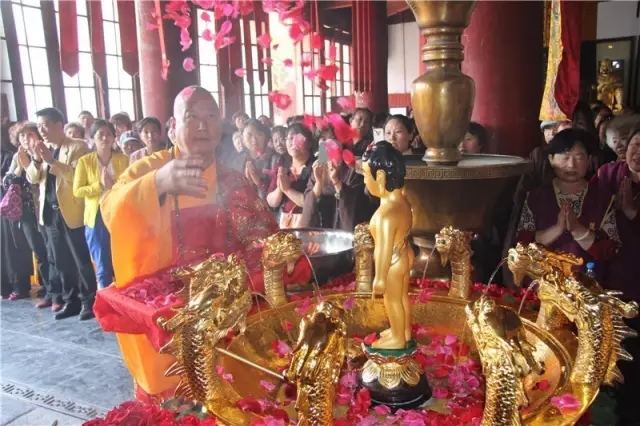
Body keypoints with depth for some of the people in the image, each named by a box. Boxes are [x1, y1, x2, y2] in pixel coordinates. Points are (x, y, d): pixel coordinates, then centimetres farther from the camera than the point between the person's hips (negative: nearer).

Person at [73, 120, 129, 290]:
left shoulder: (123, 159, 5)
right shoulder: (85, 161, 2)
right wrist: (99, 185, -14)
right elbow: (77, 191, -3)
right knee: (103, 266, 7)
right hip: (96, 217, 0)